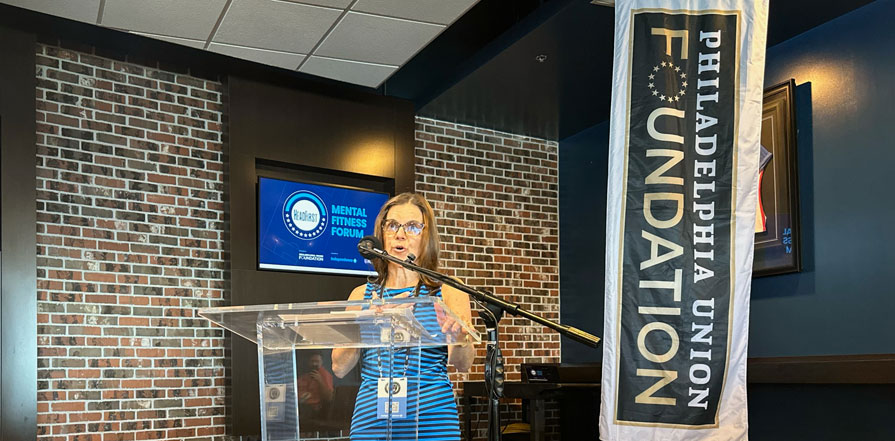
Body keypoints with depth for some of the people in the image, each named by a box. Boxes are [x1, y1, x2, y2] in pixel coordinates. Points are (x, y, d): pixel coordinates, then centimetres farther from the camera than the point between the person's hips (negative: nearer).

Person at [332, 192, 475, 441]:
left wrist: (459, 338, -31)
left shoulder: (448, 290, 2)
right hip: (371, 417, 2)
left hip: (431, 419, -2)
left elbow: (463, 365, -9)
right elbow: (339, 368, 1)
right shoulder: (362, 295, 8)